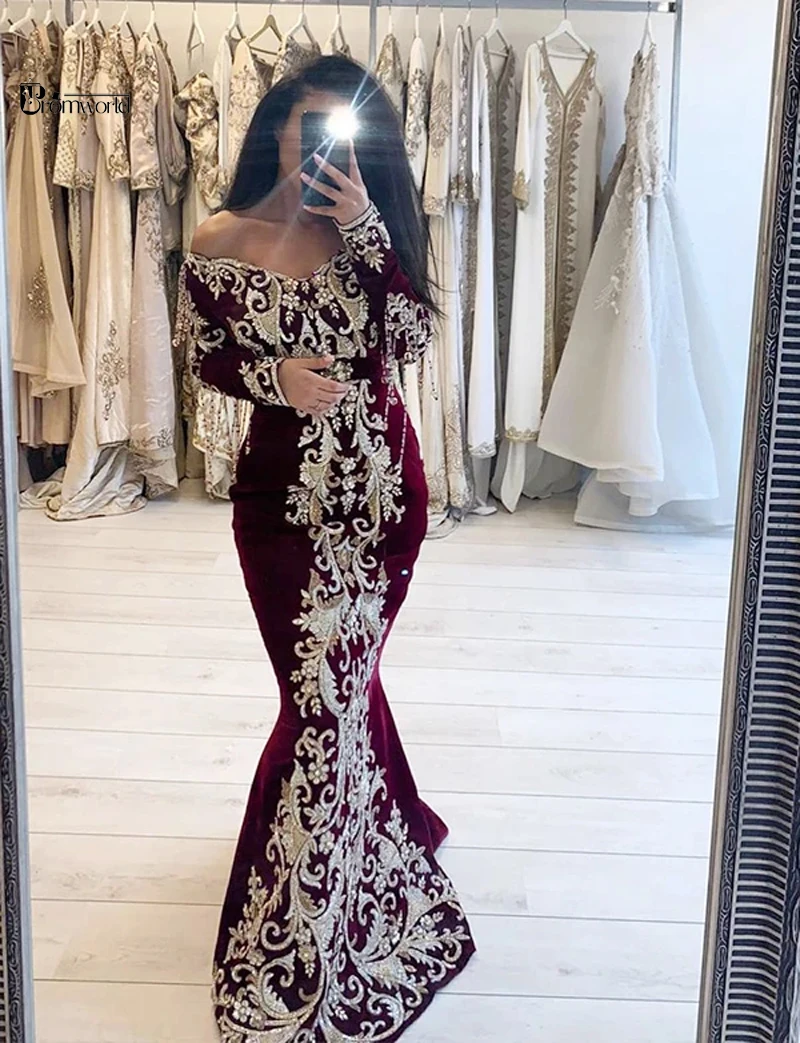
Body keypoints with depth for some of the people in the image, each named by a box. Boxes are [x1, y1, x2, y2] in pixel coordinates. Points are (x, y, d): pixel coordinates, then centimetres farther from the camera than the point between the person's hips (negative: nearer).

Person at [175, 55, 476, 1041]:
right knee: (330, 685, 4)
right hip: (284, 491, -2)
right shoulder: (219, 246, -5)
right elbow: (204, 358, 5)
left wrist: (367, 230, -19)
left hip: (381, 486, 2)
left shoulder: (366, 230, 1)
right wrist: (273, 377, -13)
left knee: (333, 685, 8)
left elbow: (411, 338, -10)